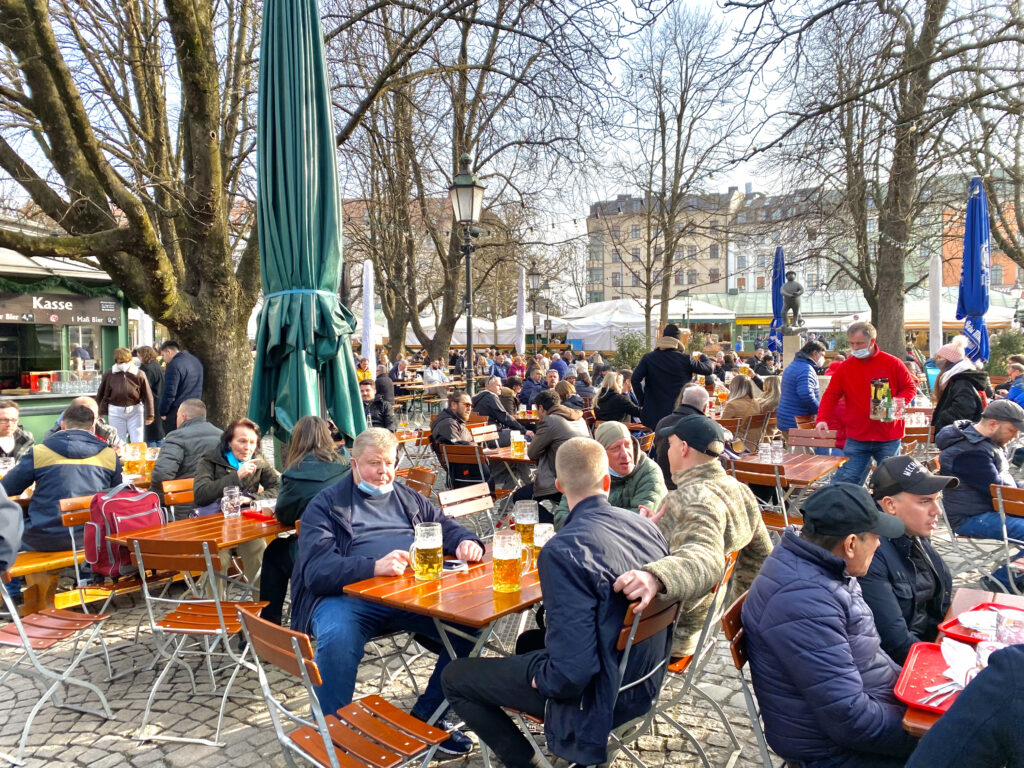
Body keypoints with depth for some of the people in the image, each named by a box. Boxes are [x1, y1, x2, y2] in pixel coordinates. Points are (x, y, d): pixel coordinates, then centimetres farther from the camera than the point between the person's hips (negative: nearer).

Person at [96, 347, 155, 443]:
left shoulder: (139, 375, -6)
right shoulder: (109, 375, -3)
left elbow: (147, 396, -3)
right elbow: (101, 395, 8)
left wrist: (149, 415, -2)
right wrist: (99, 412, 12)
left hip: (135, 411, -1)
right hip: (116, 412, 1)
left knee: (138, 442, 2)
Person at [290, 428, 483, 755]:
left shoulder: (407, 497, 22)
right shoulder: (326, 504, 5)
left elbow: (446, 527, 21)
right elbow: (316, 570, -8)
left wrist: (467, 542, -5)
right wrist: (374, 566, -26)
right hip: (347, 595, -4)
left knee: (471, 620, -18)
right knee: (337, 637, -36)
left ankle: (429, 716, 2)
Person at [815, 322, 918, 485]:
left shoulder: (893, 363, -1)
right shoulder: (844, 367, 2)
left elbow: (910, 387, 6)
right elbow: (830, 395, 2)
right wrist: (822, 419, -12)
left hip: (889, 438, 0)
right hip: (856, 438, 0)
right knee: (846, 479, -1)